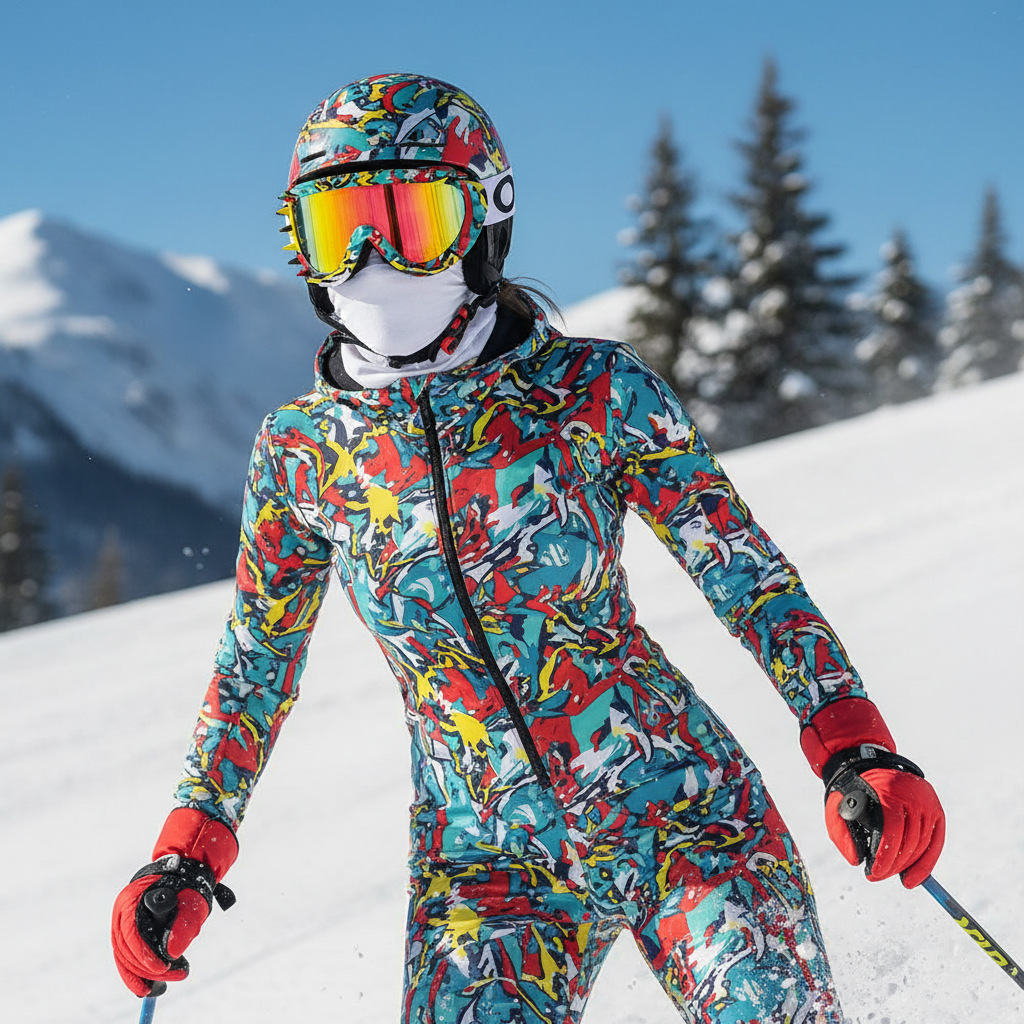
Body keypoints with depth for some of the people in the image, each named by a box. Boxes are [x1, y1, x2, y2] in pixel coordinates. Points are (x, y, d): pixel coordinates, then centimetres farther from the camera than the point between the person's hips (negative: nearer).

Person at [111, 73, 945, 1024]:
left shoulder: (593, 391, -6)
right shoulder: (301, 452, 1)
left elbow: (746, 572, -4)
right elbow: (255, 667, 13)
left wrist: (856, 750, -15)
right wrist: (188, 854, 8)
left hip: (677, 803, -1)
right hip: (487, 861, 2)